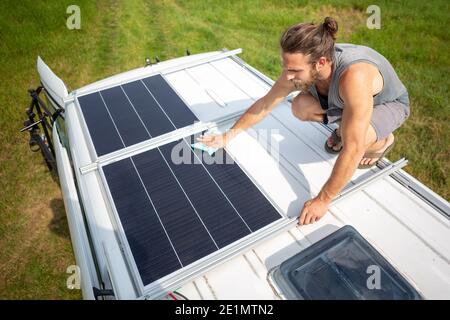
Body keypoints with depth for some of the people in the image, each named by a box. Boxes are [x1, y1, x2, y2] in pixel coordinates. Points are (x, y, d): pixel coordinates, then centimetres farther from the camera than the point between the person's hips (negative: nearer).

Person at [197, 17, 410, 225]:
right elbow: (265, 103, -13)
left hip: (390, 104, -5)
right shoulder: (301, 67, -25)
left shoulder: (354, 77, -46)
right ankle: (345, 126, 11)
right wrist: (228, 136, -8)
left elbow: (353, 150, -44)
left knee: (357, 139, -37)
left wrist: (322, 200, -38)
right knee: (300, 107, -18)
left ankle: (383, 141, 1)